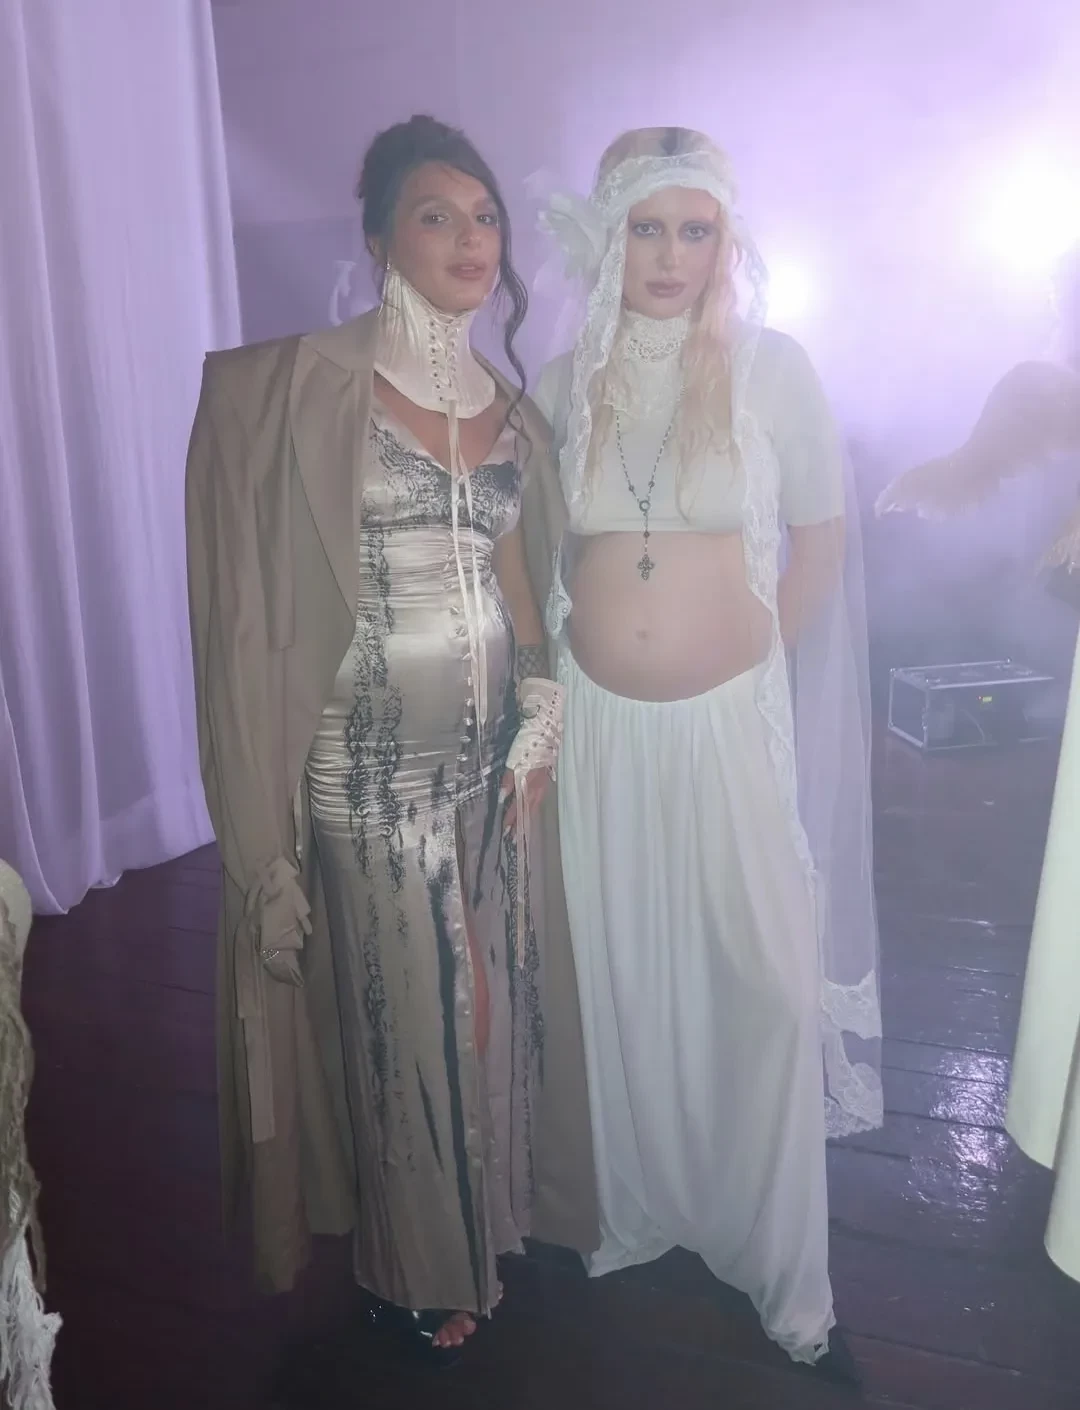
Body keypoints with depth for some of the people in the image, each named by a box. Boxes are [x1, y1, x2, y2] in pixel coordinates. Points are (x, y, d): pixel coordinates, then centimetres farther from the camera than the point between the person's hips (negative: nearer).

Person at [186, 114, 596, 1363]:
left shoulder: (507, 399, 8)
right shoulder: (313, 382, -10)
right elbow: (264, 601, -12)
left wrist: (539, 712, 3)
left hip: (493, 747, 6)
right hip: (376, 757, -5)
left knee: (502, 993, 17)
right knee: (404, 1015, 10)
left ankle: (495, 1215, 44)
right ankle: (417, 1272, 37)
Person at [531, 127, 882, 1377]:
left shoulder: (772, 368, -3)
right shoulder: (564, 382, 3)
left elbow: (821, 535, 5)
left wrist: (754, 654, 6)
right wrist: (560, 652, 8)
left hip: (729, 721, -1)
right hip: (596, 722, 2)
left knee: (762, 980, 4)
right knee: (614, 978, 12)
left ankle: (781, 1267, 26)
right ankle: (628, 1206, 38)